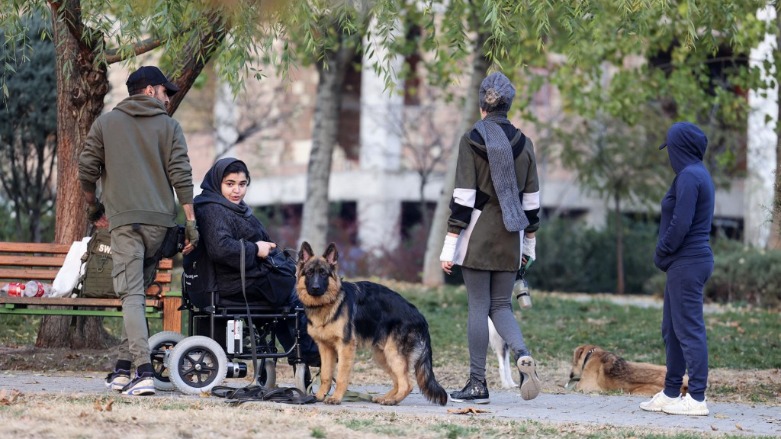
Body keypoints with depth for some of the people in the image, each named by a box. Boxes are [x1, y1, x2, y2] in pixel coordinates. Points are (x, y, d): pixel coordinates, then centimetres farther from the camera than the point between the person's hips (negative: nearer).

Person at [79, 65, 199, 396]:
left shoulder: (105, 124, 9)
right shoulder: (168, 126, 7)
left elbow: (86, 171, 6)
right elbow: (181, 176, -2)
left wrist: (93, 206, 23)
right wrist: (191, 221, -1)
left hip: (124, 220, -2)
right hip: (160, 220, 2)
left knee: (132, 295, -8)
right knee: (137, 291, 15)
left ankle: (144, 371, -23)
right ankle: (123, 367, 15)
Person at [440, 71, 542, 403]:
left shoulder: (471, 140, -7)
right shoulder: (523, 143, 6)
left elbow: (463, 198, -11)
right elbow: (531, 200, 9)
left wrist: (449, 247, -8)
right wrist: (529, 246, 18)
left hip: (477, 237, -4)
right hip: (510, 240, 4)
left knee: (478, 308, 2)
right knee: (501, 306, 12)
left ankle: (477, 384, 4)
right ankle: (523, 355, -15)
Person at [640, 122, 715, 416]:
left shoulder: (689, 176, -16)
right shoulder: (698, 174, 15)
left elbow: (681, 224, -22)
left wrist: (661, 252, -9)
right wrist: (664, 255, 11)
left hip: (687, 264, -10)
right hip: (688, 262, 10)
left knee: (689, 329, -8)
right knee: (671, 329, 15)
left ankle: (697, 398, -7)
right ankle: (671, 394, 21)